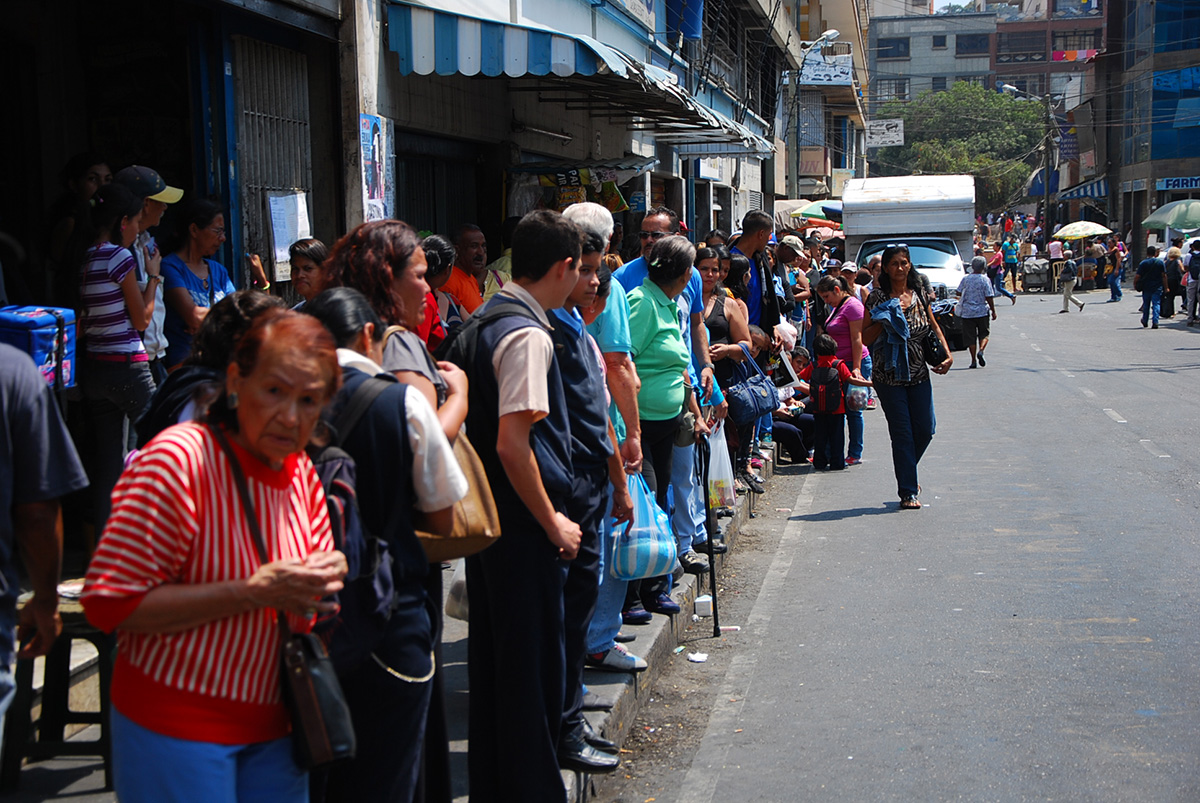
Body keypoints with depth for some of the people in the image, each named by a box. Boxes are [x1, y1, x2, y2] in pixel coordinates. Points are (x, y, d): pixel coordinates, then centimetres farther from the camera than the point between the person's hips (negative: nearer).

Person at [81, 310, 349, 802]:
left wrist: (326, 578, -9)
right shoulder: (177, 460, -18)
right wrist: (253, 593, -25)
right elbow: (108, 603, -22)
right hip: (175, 731, -6)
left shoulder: (302, 474, 5)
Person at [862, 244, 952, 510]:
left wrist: (947, 354, 3)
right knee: (902, 433, -4)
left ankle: (907, 475, 32)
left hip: (918, 374, 4)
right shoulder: (878, 298, -5)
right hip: (889, 375, -4)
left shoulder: (919, 294, 7)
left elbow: (934, 327, 16)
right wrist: (885, 320, -19)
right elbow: (866, 338, -5)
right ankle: (907, 491, 3)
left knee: (925, 430, 6)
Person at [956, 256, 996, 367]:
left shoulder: (965, 279, -1)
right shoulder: (985, 280, -8)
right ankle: (981, 351, -13)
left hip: (967, 312, 2)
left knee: (970, 337, 5)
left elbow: (959, 293, 5)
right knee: (984, 334, 13)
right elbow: (989, 297, -10)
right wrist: (993, 311, -1)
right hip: (982, 312, -2)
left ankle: (973, 360, 2)